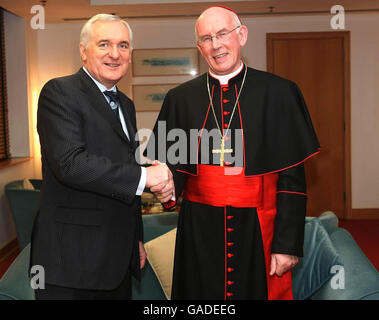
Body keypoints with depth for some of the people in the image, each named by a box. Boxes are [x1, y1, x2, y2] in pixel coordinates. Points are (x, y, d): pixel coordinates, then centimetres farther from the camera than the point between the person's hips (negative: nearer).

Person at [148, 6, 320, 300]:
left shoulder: (278, 93, -2)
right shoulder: (180, 98, 5)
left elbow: (292, 176, -5)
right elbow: (174, 166, 7)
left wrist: (288, 243, -9)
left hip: (258, 232, -2)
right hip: (199, 232, 2)